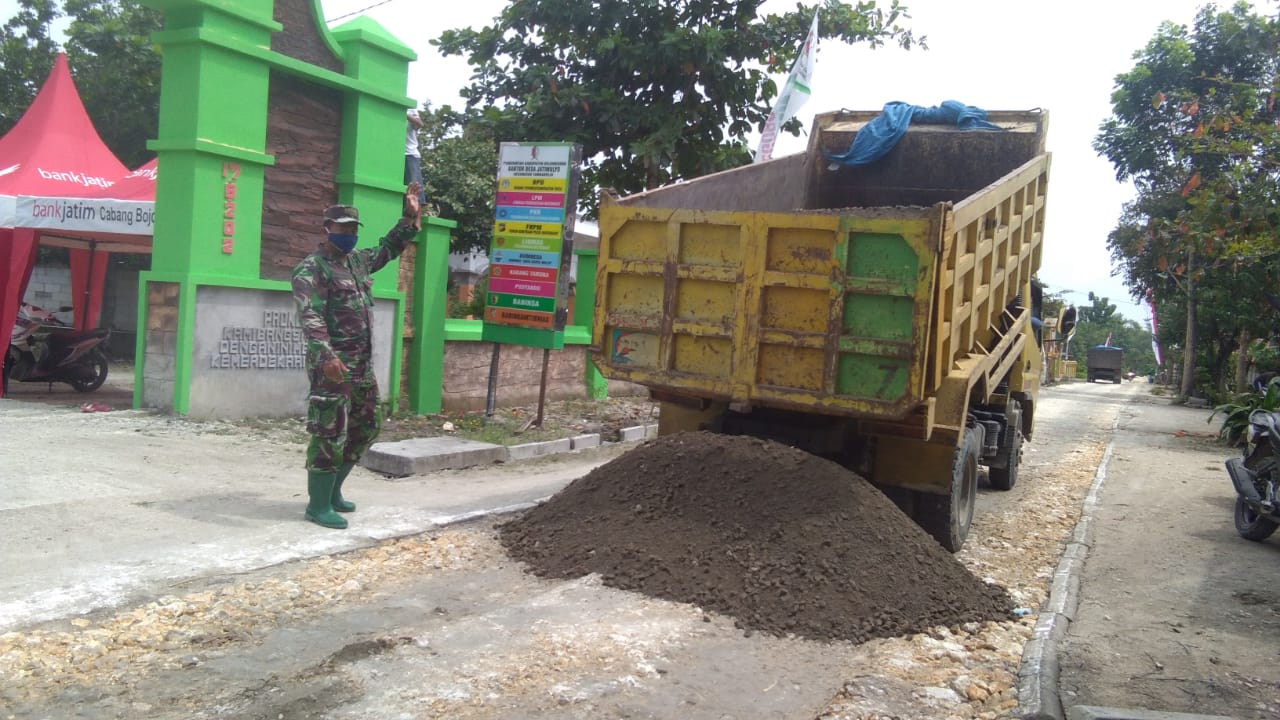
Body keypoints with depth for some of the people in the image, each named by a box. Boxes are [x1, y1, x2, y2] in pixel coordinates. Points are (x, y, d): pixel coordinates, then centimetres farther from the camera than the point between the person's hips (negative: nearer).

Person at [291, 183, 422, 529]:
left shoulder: (358, 260, 15)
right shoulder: (311, 269, -10)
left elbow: (388, 248, 34)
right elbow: (310, 316, -21)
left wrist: (411, 216, 25)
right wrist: (326, 355, -34)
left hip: (363, 364, 9)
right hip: (332, 364, -9)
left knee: (364, 429, 15)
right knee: (330, 434, -6)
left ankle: (332, 491, 29)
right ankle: (318, 505, 4)